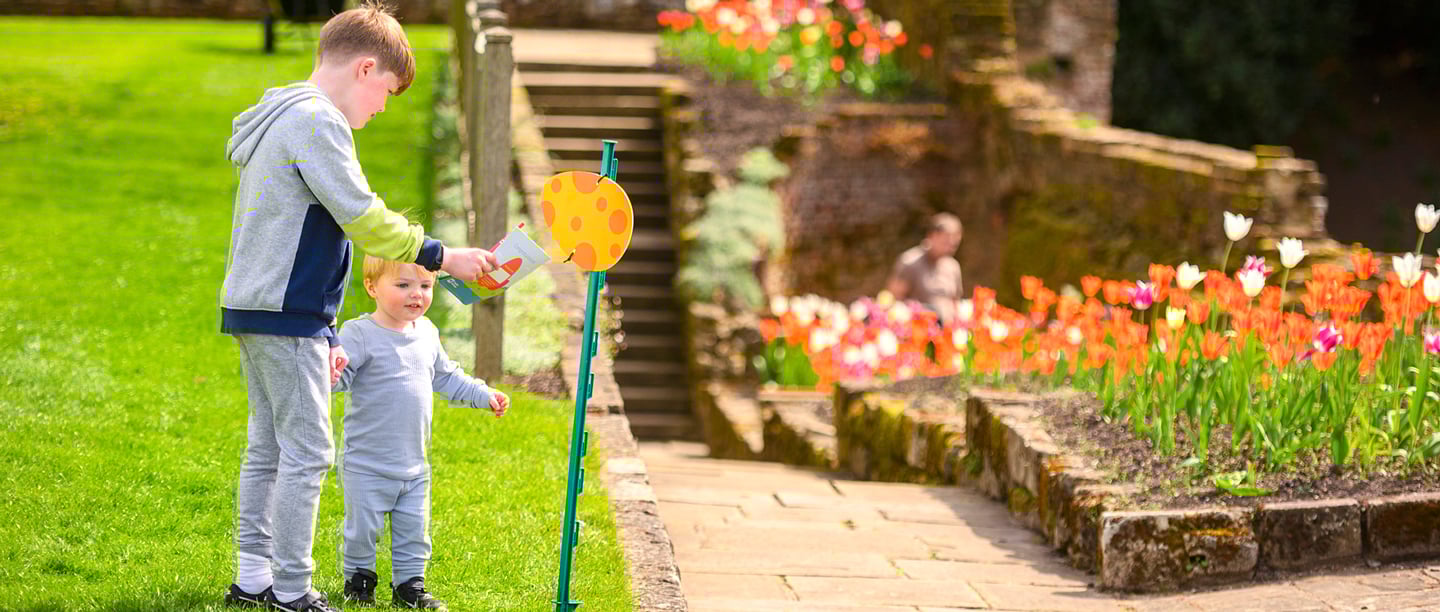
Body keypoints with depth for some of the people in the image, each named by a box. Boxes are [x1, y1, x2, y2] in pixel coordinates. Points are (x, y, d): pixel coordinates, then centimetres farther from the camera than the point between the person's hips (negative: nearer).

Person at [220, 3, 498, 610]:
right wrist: (441, 256, -12)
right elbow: (362, 217, -20)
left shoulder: (282, 118, 19)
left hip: (255, 310, 11)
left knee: (268, 448, 14)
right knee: (307, 452, -6)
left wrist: (324, 334, 23)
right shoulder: (317, 122, -14)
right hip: (288, 316, -11)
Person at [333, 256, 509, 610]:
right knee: (363, 527, 4)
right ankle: (359, 577, 24)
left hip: (414, 465, 6)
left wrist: (484, 395, 21)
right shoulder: (360, 335, -14)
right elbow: (338, 377, -23)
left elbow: (445, 377, 22)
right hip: (367, 464, -6)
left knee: (414, 530, 11)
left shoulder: (426, 334, 8)